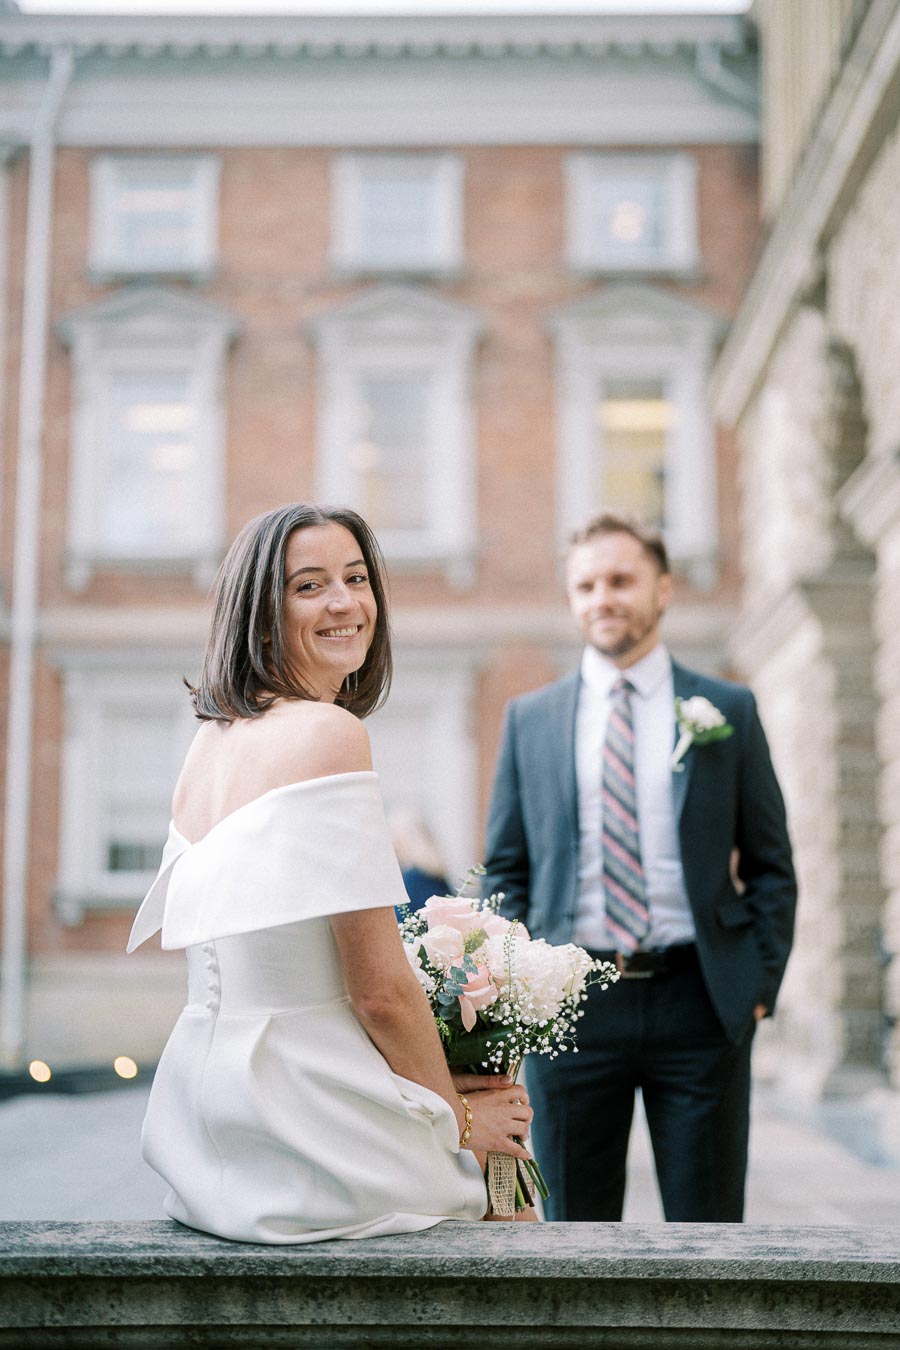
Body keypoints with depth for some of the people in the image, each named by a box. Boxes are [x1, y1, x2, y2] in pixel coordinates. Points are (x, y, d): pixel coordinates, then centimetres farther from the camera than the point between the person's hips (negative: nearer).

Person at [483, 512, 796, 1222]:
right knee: (575, 1225, 8)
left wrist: (762, 986, -1)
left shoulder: (729, 711, 6)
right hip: (570, 1003, 1)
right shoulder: (529, 718, 9)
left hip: (698, 1003, -1)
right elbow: (505, 867, 12)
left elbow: (771, 865, 8)